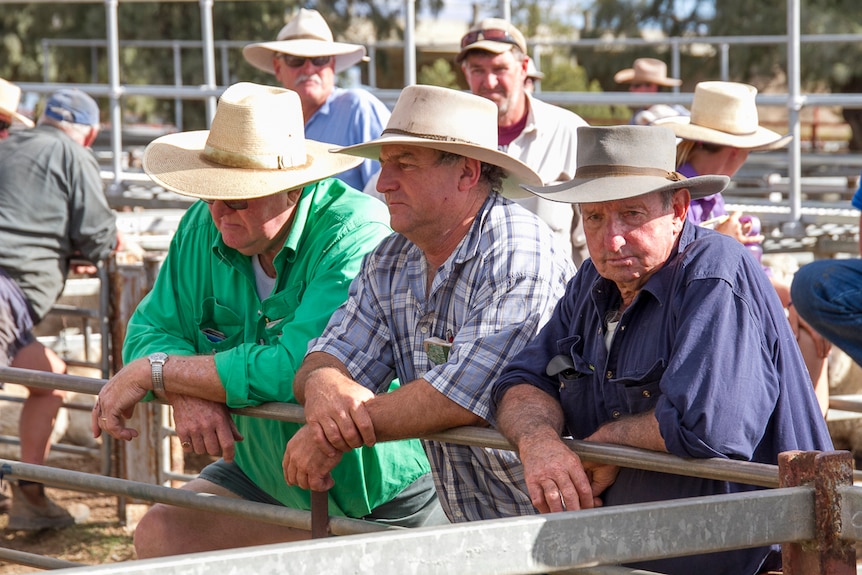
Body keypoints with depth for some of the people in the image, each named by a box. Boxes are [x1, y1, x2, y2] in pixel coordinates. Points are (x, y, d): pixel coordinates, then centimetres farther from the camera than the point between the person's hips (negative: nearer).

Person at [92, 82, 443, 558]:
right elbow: (150, 329, -5)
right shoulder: (205, 227, -4)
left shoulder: (356, 235, -27)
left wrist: (153, 373, -28)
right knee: (159, 536, -10)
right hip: (264, 472, 6)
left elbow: (296, 367, -35)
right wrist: (185, 393, -30)